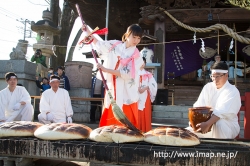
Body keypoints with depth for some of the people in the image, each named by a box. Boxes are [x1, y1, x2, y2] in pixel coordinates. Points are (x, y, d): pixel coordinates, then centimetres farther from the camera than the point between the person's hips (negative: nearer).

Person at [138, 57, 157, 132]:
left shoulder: (148, 74, 12)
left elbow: (153, 84, 0)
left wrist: (145, 88, -15)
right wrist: (136, 88, -21)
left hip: (145, 97, 1)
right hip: (136, 96, -1)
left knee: (145, 113, -1)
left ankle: (146, 130, 6)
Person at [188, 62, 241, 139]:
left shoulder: (232, 91, -12)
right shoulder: (208, 87, 6)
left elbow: (221, 112, -27)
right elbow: (199, 106, -4)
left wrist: (207, 124, -41)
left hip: (228, 126, -4)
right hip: (209, 122, 5)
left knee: (219, 123, -35)